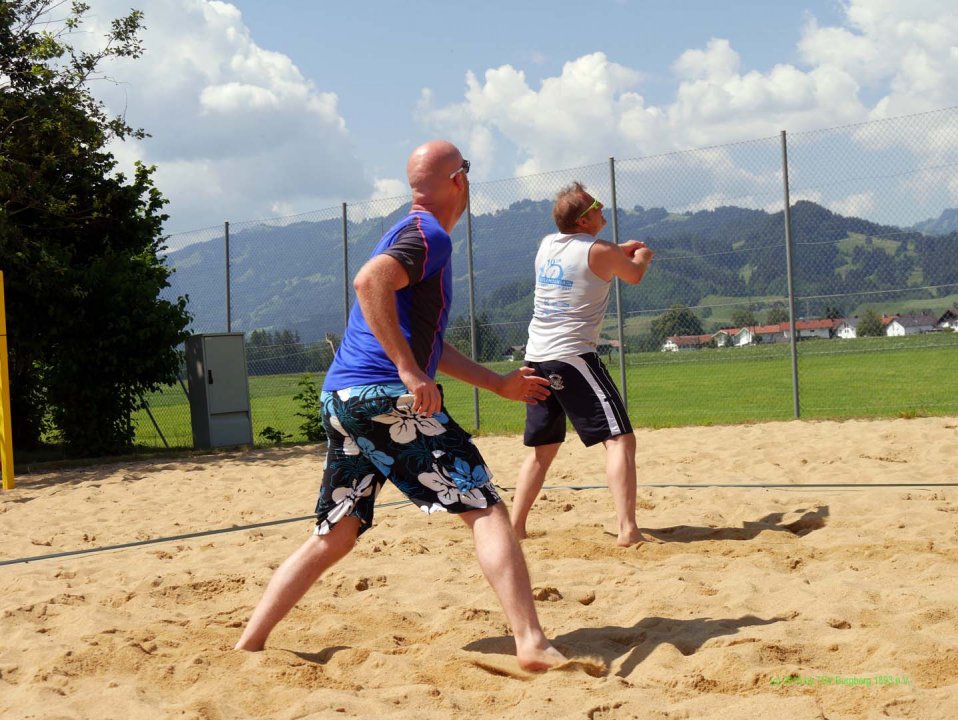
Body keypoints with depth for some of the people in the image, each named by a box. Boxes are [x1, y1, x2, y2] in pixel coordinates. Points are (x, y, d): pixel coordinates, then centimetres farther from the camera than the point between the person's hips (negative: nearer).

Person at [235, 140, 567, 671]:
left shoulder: (408, 232, 26)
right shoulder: (429, 235, -4)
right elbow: (369, 281, -25)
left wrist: (499, 384, 31)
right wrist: (411, 372, -26)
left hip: (340, 398, 9)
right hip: (383, 396, -9)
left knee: (333, 536, 15)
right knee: (485, 509, -7)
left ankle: (247, 645, 16)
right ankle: (531, 645, -13)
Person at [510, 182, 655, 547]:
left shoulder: (547, 245, 12)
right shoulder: (600, 252, -6)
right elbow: (634, 275, 15)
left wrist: (620, 251, 38)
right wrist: (643, 255, 37)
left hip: (536, 357, 7)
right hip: (573, 356, -7)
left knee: (542, 447, 19)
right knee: (620, 439, -7)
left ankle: (515, 527, 18)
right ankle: (627, 529, -18)